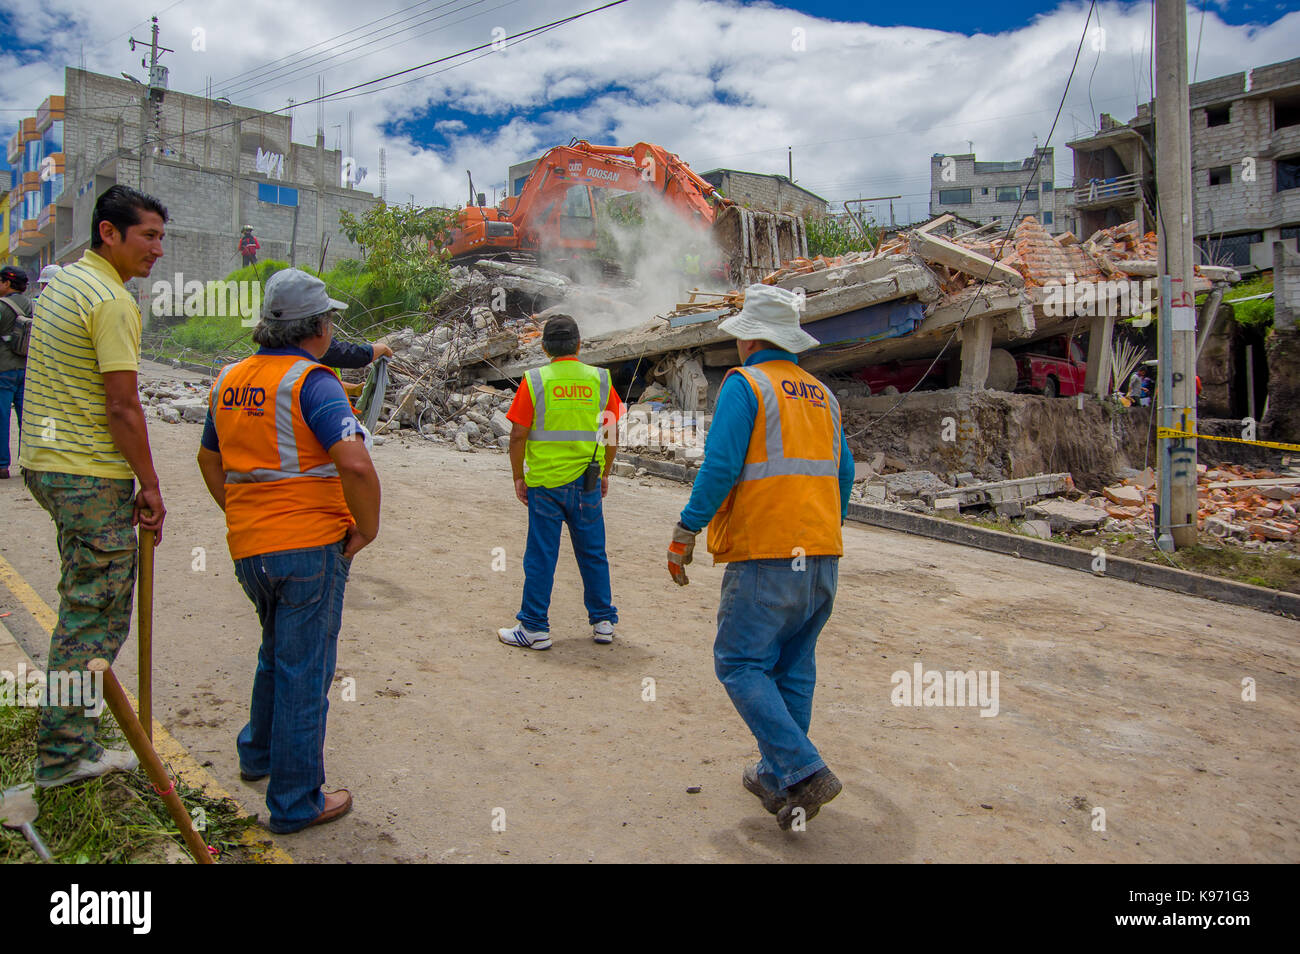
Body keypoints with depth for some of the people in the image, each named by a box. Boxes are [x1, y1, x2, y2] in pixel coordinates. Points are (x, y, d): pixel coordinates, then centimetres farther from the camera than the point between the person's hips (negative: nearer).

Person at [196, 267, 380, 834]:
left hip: (248, 548, 8)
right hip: (311, 545, -7)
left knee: (278, 649, 28)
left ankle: (258, 754, 44)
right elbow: (355, 464, -27)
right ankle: (295, 802, 15)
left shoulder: (229, 380, 9)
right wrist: (366, 529, -13)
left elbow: (209, 459, 22)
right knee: (303, 669, 3)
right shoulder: (311, 382, -15)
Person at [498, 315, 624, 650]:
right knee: (593, 554, 14)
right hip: (586, 484, 2)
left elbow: (518, 435, -8)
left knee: (541, 557, 5)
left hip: (544, 482, -2)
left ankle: (534, 628, 13)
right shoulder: (599, 380, 2)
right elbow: (612, 435, 5)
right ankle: (603, 621, 22)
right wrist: (605, 473, 16)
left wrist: (518, 477, 3)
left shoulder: (534, 381, -5)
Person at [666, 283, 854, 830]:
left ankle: (803, 774, -6)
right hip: (822, 558, 7)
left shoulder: (744, 384, -6)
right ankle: (777, 778, 23)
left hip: (766, 555, -7)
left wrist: (685, 534, -9)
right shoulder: (822, 395, 15)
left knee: (741, 665, 1)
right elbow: (842, 473, 18)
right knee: (792, 668, 15)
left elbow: (720, 465, -15)